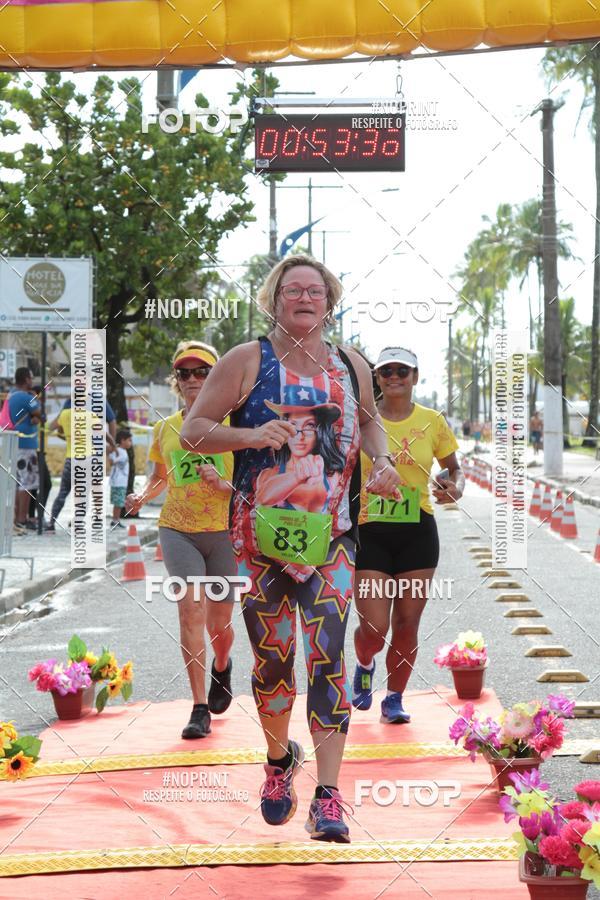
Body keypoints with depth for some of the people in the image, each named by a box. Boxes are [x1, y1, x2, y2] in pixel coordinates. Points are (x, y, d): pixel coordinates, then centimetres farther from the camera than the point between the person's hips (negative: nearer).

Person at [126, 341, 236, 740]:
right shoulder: (165, 429, 7)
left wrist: (224, 485, -20)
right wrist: (142, 496, 4)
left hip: (225, 531, -1)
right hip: (178, 530, 1)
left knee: (219, 624, 9)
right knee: (191, 607, -17)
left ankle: (221, 667, 46)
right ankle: (200, 709, -14)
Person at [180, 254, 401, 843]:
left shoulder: (351, 367, 11)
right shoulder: (246, 361, 0)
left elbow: (369, 419, 29)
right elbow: (192, 430, -3)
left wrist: (381, 459, 8)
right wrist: (250, 436, -20)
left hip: (331, 535, 1)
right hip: (262, 533, -1)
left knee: (327, 655, -10)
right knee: (271, 658, 7)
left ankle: (327, 796, -10)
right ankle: (279, 759, 34)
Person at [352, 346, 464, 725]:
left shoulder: (433, 422, 2)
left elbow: (455, 469, 15)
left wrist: (456, 488, -7)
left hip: (418, 533, 2)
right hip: (370, 532, -1)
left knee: (407, 623, 4)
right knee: (374, 626, -7)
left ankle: (395, 699, 22)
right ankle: (364, 666, 28)